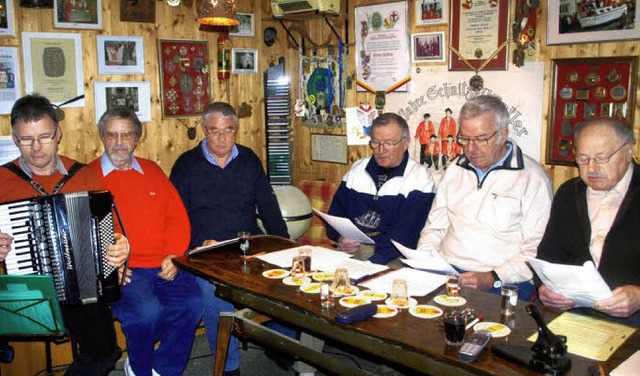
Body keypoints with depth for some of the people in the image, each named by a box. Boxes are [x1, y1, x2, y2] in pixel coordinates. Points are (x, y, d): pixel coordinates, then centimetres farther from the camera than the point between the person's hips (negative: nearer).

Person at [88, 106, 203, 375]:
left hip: (163, 267, 4)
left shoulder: (152, 171, 18)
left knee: (192, 304, -22)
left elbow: (178, 218, 15)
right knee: (147, 311, -29)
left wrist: (173, 256, -1)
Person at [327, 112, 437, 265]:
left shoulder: (420, 177, -1)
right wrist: (340, 239, -8)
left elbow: (406, 234, -11)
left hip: (393, 257, -4)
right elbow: (336, 213, 15)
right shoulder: (357, 169, 16)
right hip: (347, 250, 4)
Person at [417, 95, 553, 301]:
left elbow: (536, 251, -7)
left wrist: (493, 278, -18)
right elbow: (435, 227, 20)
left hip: (501, 284, -4)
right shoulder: (455, 169, 17)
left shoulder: (532, 177, -1)